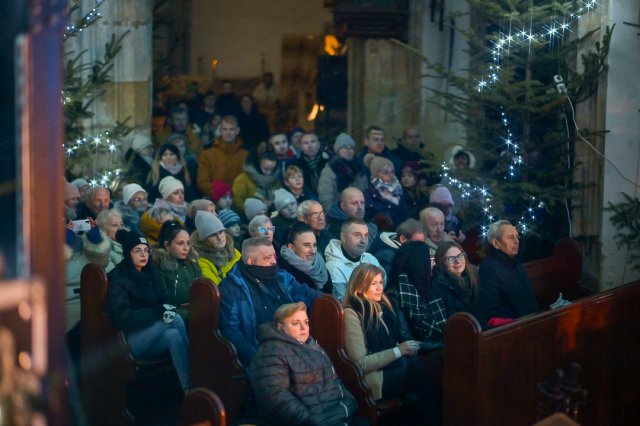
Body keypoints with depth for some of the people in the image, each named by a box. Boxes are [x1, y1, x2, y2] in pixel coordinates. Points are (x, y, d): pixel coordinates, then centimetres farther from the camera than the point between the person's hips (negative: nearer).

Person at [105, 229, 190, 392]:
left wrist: (167, 309, -11)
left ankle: (188, 388, -34)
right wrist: (159, 313, -20)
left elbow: (164, 301, 14)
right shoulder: (118, 278, -8)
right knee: (175, 318, -25)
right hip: (130, 340, -6)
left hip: (153, 337, 6)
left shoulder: (151, 273, 12)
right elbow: (121, 318, -17)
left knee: (173, 335, -28)